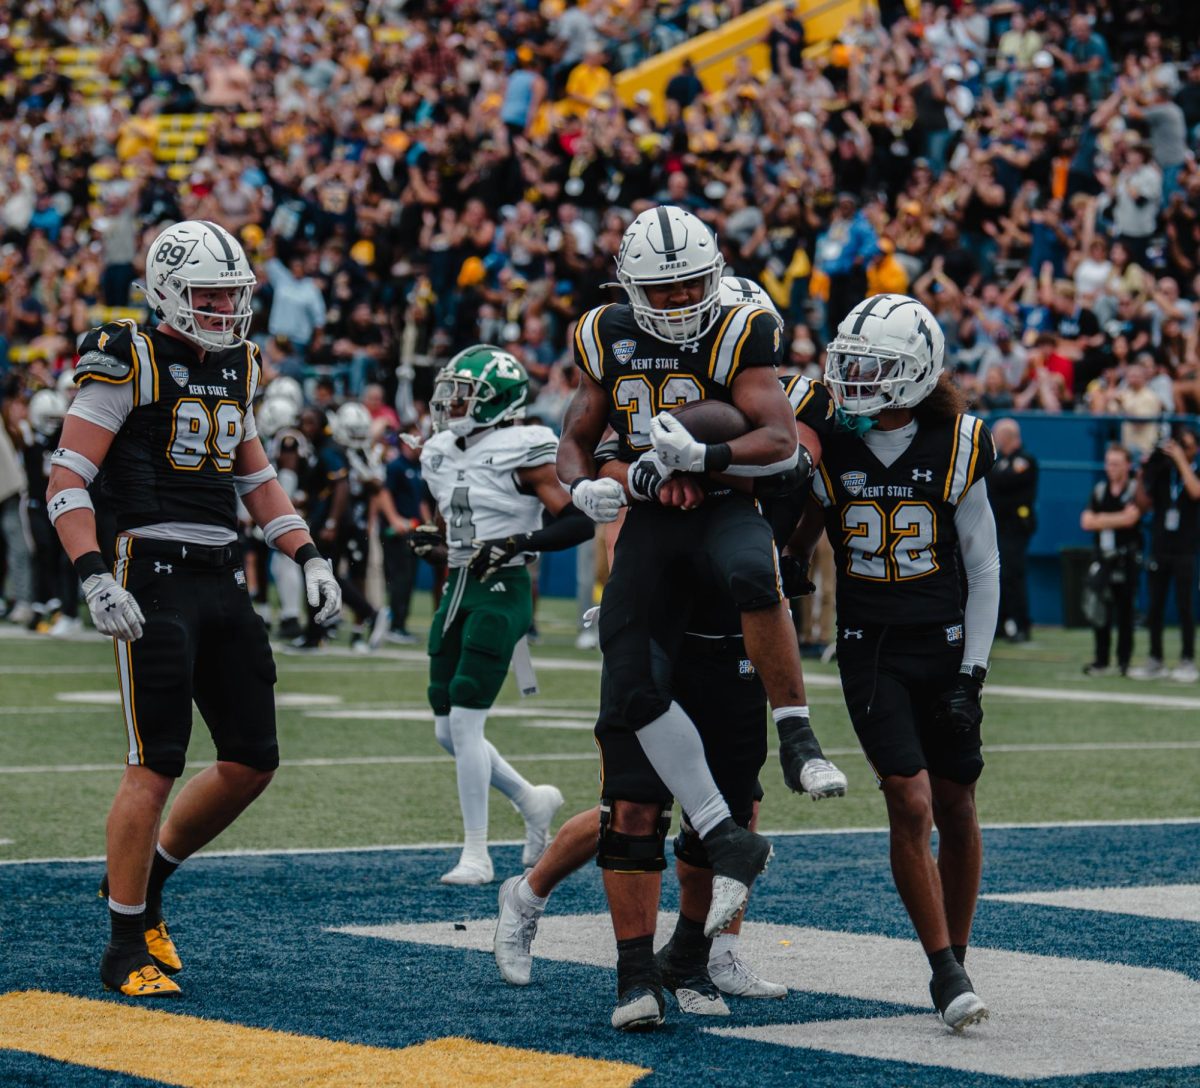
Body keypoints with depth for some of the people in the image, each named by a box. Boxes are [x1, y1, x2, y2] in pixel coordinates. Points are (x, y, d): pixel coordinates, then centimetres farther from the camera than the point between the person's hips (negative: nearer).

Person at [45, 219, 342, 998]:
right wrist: (96, 580, -22)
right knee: (157, 764, -8)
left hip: (222, 581, 7)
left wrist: (308, 556, 14)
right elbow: (67, 481, -11)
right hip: (154, 576, -7)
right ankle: (126, 948, 3)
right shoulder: (127, 363, -7)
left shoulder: (237, 367, 15)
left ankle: (146, 880, 26)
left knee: (254, 761, 6)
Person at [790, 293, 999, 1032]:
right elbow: (797, 541, 9)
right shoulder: (829, 444, -5)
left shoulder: (957, 448, -7)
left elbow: (984, 567, -1)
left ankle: (957, 959, 23)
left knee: (955, 809, 7)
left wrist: (973, 671, -6)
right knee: (910, 802, -12)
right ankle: (946, 972, -7)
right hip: (868, 646, 0)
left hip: (944, 641, 0)